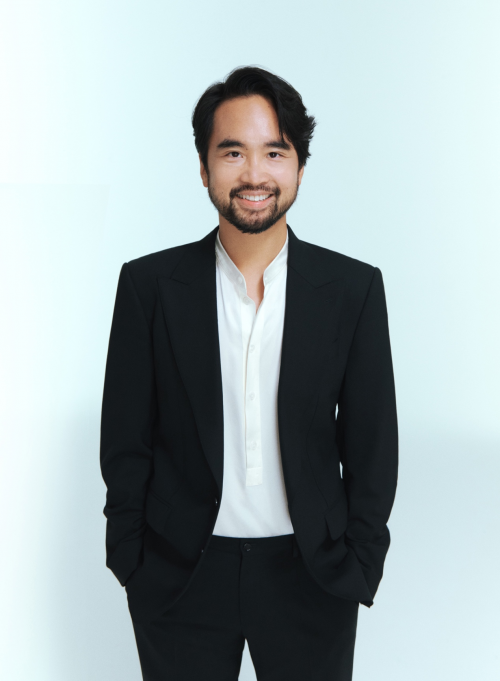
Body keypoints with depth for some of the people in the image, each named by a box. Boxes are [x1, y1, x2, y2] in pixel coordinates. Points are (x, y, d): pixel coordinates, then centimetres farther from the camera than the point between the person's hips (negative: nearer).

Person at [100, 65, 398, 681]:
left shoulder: (355, 289, -5)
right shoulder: (149, 284, -6)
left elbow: (372, 446, 0)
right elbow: (126, 440, 0)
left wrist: (359, 569, 1)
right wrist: (130, 563, 0)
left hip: (310, 577, 0)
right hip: (178, 579, 0)